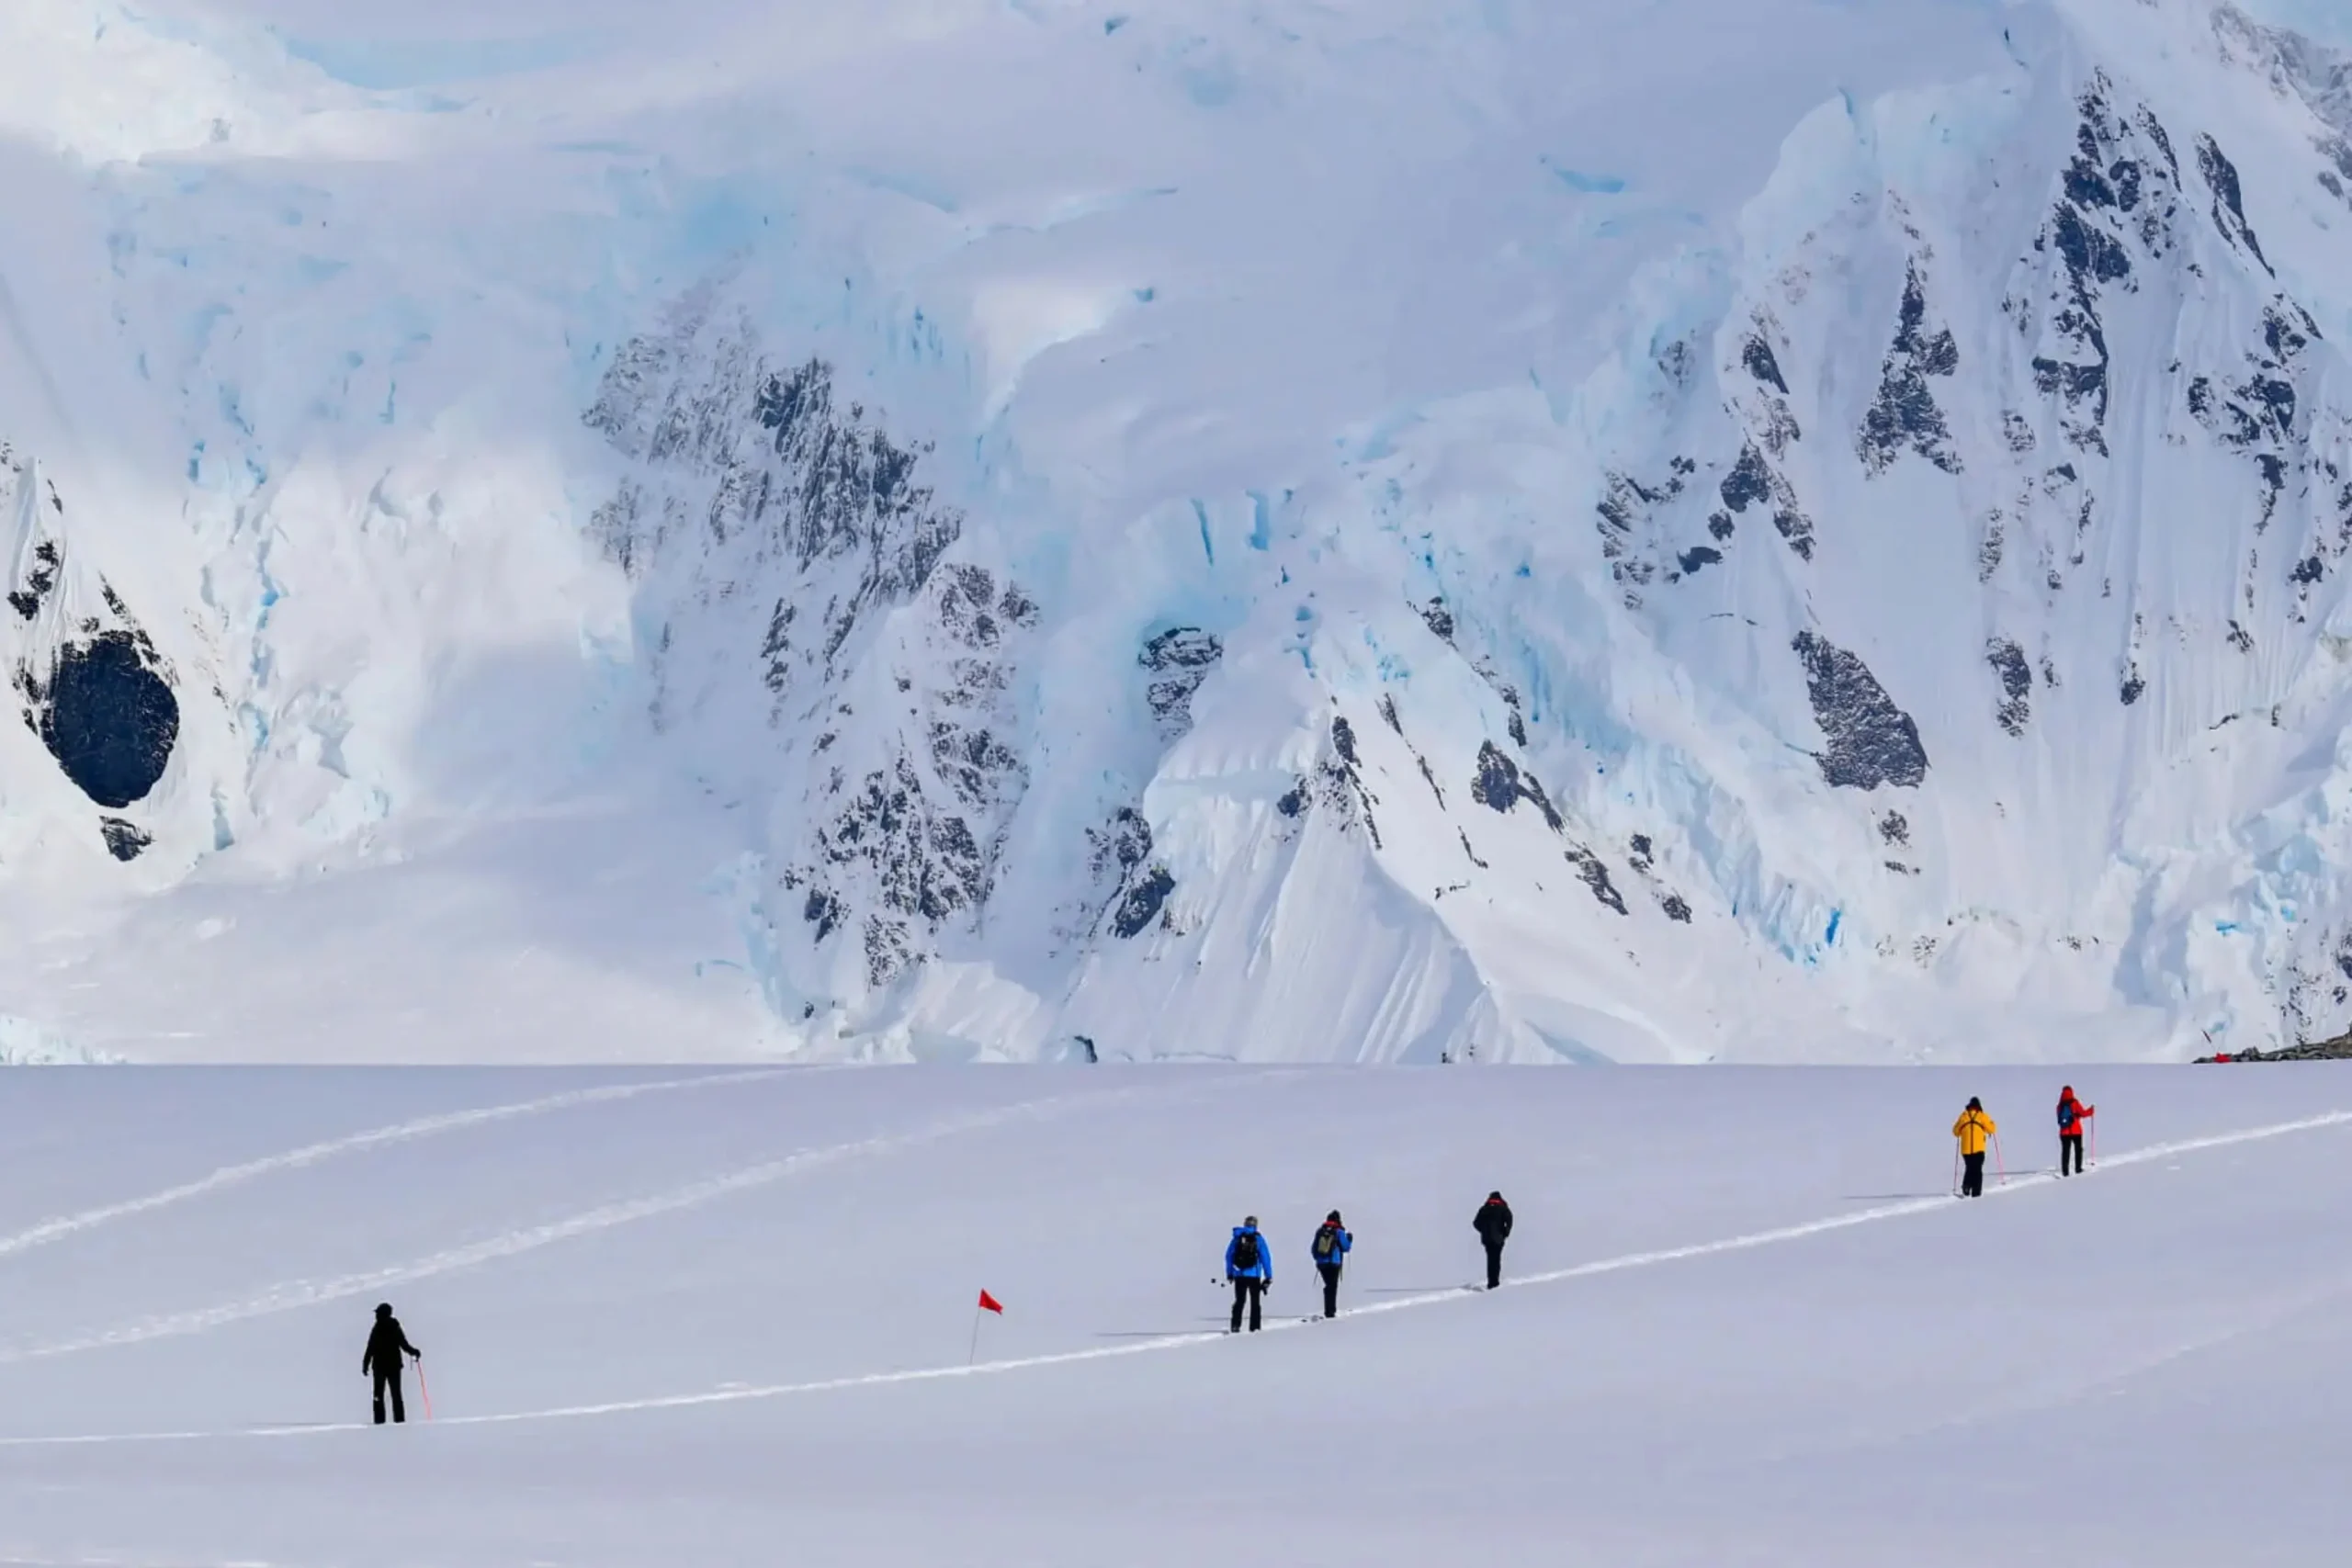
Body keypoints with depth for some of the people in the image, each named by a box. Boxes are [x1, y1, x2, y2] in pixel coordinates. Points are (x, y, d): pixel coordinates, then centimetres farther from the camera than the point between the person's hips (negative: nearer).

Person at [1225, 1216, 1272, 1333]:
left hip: (1239, 1275, 2)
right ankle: (1254, 1327, 2)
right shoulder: (1258, 1239, -3)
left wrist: (1229, 1274, 14)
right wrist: (1268, 1277, 0)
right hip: (1254, 1275, -2)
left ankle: (1236, 1325, -1)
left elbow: (1229, 1256, 7)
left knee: (1239, 1301, 10)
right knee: (1255, 1302, 7)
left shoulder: (1237, 1238, 5)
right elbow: (1266, 1258, -5)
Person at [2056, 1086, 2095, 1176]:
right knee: (2078, 1149, 12)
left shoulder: (2060, 1106, 2)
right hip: (2076, 1131, -3)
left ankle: (2065, 1171, -4)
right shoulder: (2074, 1103, -9)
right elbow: (2083, 1113, -8)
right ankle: (2078, 1169, 7)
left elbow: (2059, 1118, 9)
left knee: (2065, 1151, 4)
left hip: (2064, 1132, 3)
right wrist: (2091, 1110, 9)